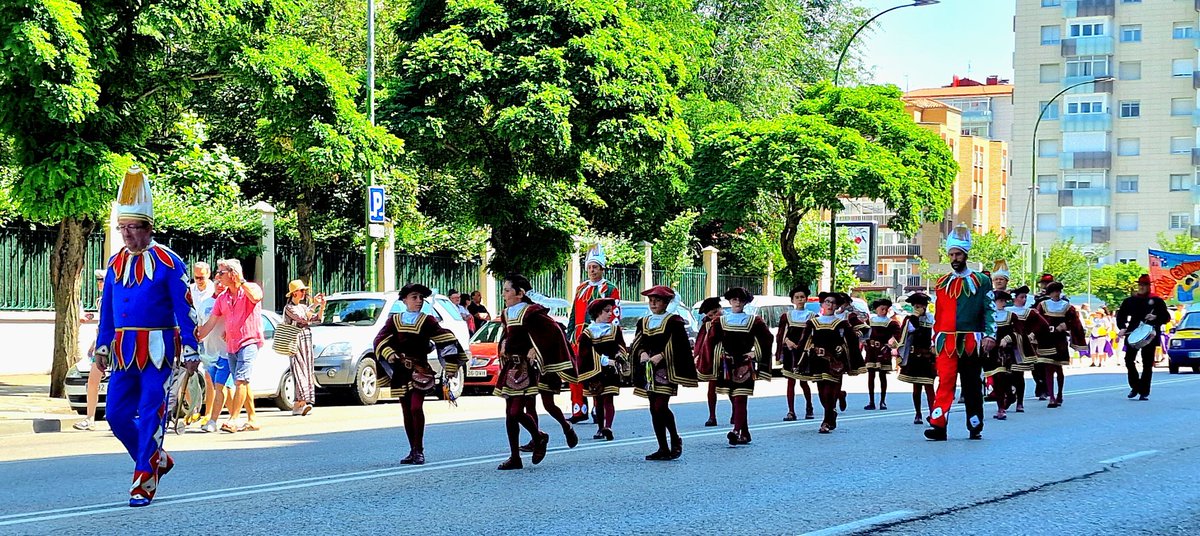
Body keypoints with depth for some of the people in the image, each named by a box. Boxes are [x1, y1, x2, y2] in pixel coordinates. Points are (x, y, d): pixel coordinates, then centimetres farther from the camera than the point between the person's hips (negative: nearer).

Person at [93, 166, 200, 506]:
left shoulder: (168, 262, -6)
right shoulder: (115, 263, 10)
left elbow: (184, 309, -7)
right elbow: (106, 310, 17)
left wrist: (190, 350, -10)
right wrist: (102, 346, 15)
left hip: (157, 350, -6)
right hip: (124, 351, 6)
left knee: (151, 415, -5)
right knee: (117, 415, 3)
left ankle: (144, 482, -1)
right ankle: (157, 459, 23)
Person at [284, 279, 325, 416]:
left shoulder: (303, 306, 18)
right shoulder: (289, 308, -5)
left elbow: (316, 320, 13)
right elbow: (303, 318, -17)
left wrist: (322, 307, 0)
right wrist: (314, 305, -16)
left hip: (306, 342, 7)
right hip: (295, 342, -7)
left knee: (307, 372, 1)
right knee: (299, 371, -15)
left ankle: (298, 404, 0)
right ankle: (301, 402, -24)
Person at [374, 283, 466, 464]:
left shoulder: (427, 321, 0)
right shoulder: (394, 320, 7)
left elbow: (447, 340, -3)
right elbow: (380, 339, 4)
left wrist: (450, 367, -8)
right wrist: (390, 354, -14)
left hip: (420, 370, -3)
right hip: (400, 371, 3)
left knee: (416, 408, -16)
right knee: (406, 412, 7)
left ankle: (419, 451, -8)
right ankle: (413, 451, 16)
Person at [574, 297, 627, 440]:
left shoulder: (615, 329, 8)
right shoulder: (588, 332, 0)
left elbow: (621, 348, 6)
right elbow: (586, 353, -8)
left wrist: (619, 360, -14)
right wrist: (604, 361, -16)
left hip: (611, 370, 0)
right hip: (594, 372, 0)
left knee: (608, 399, -10)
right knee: (598, 401, 9)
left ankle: (608, 427, -23)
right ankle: (600, 428, 17)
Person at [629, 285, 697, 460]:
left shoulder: (673, 321, -2)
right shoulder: (644, 322, 15)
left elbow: (679, 346, -9)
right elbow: (637, 343, 11)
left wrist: (661, 356, -18)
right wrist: (642, 352, -10)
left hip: (666, 369, -6)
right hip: (649, 371, 6)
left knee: (661, 407, -16)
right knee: (654, 409, 4)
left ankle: (676, 440, 4)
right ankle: (663, 448, 9)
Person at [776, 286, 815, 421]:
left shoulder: (811, 316, 5)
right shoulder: (786, 316, 7)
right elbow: (779, 335, 6)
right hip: (790, 352, 1)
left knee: (803, 382, 4)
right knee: (791, 381, -2)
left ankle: (809, 408, 25)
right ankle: (791, 412, 0)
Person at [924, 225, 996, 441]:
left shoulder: (981, 281, 4)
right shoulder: (942, 283, 12)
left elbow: (989, 310, -2)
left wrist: (990, 335, -14)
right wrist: (936, 338, 10)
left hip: (972, 342, -1)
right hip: (947, 341, 1)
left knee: (972, 385, 7)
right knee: (945, 381, -10)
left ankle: (975, 428, 16)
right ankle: (938, 426, -17)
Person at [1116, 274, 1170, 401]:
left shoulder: (1157, 301, 1)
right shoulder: (1130, 301, 7)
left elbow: (1166, 317, 2)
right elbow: (1121, 315, 9)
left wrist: (1155, 318, -17)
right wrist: (1122, 328, -7)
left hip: (1150, 336, -2)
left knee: (1147, 364, 0)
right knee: (1129, 360, -4)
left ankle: (1144, 392, 6)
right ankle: (1135, 387, 15)